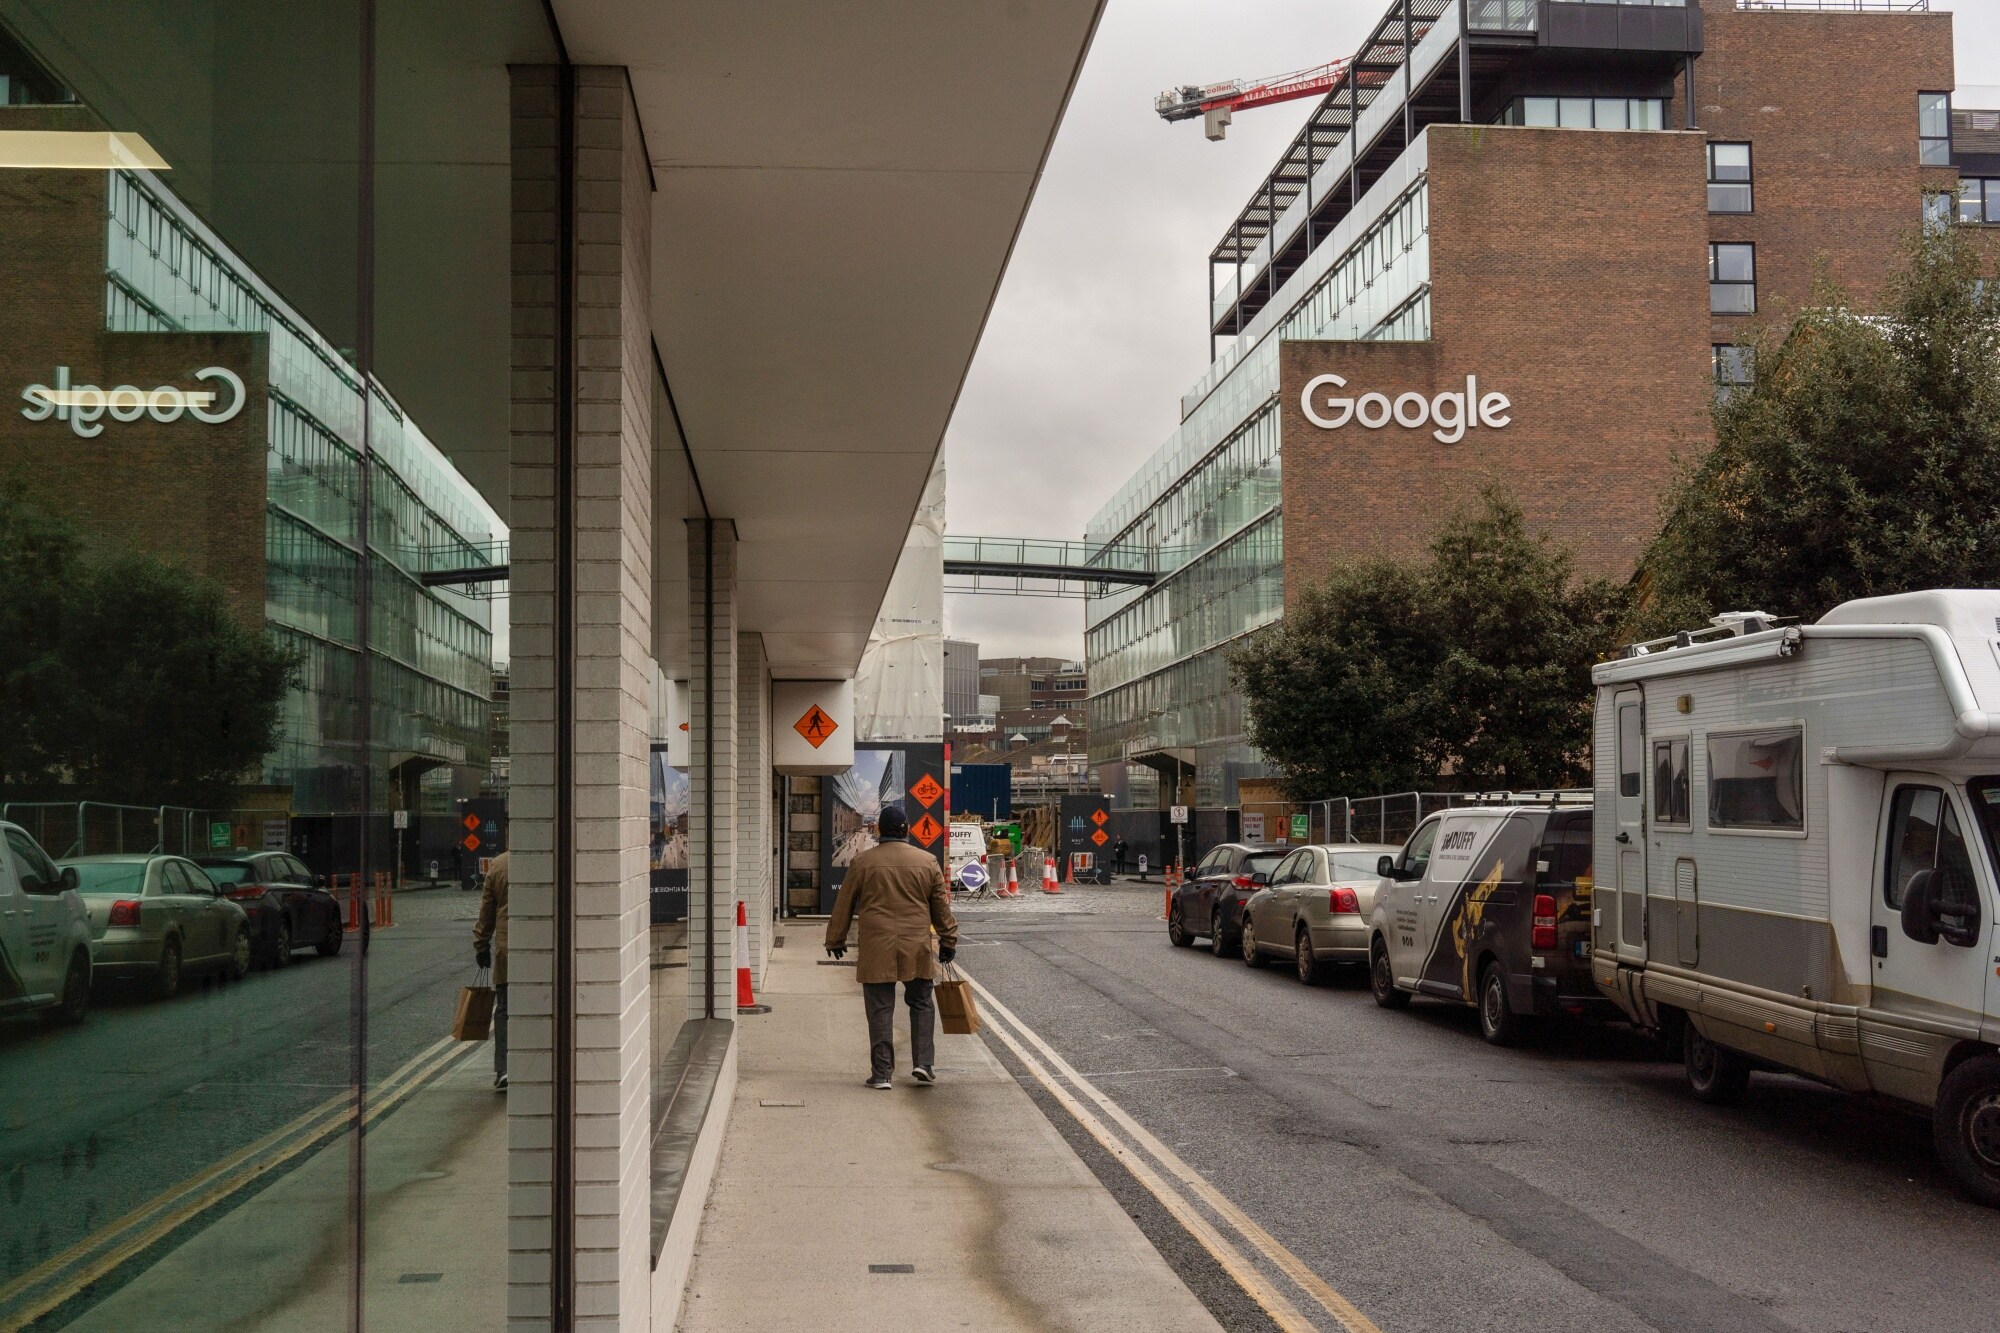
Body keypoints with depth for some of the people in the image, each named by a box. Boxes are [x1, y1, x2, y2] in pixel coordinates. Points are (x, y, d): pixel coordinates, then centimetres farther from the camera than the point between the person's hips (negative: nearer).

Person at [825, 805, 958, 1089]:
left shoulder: (862, 862, 0)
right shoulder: (927, 862, 4)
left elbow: (844, 905, 7)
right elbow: (941, 906, 9)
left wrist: (835, 940, 18)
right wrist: (948, 940, 18)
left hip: (875, 951, -1)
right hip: (917, 949, 1)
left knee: (880, 1010, 3)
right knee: (921, 1004, 15)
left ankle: (881, 1072, 3)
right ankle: (922, 1063, 7)